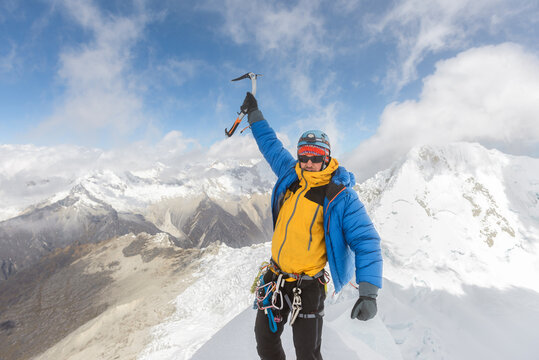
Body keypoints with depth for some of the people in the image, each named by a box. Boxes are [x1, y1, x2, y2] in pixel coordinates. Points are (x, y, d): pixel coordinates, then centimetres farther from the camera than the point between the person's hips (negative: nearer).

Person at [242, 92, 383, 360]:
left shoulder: (341, 197, -17)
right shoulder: (290, 174, -2)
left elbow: (366, 242, -18)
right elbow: (271, 145, 15)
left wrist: (368, 292, -28)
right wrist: (254, 114, 25)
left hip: (307, 287, -5)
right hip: (274, 276, 6)